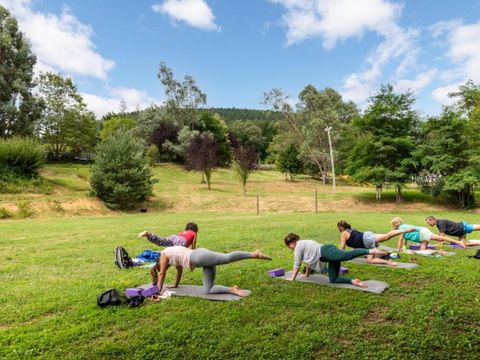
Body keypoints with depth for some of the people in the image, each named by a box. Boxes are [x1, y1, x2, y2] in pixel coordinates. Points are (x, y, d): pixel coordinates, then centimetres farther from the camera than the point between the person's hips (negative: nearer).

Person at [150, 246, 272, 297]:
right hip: (201, 257, 8)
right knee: (207, 291, 4)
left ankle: (254, 254, -35)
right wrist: (175, 285, 60)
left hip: (199, 256, -8)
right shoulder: (173, 254, 40)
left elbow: (161, 274, 18)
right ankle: (233, 290, -9)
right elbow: (180, 269, 51)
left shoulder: (164, 254, 18)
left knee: (227, 258, -27)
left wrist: (158, 291, 27)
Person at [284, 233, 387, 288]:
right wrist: (307, 274, 53)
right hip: (329, 250, 9)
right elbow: (310, 259, 45)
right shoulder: (304, 243, 35)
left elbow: (297, 264, 10)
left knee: (347, 255, -31)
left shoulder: (298, 246, 9)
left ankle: (371, 251, -43)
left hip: (326, 252, -9)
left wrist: (292, 278, 21)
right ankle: (354, 281, -10)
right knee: (333, 279, 6)